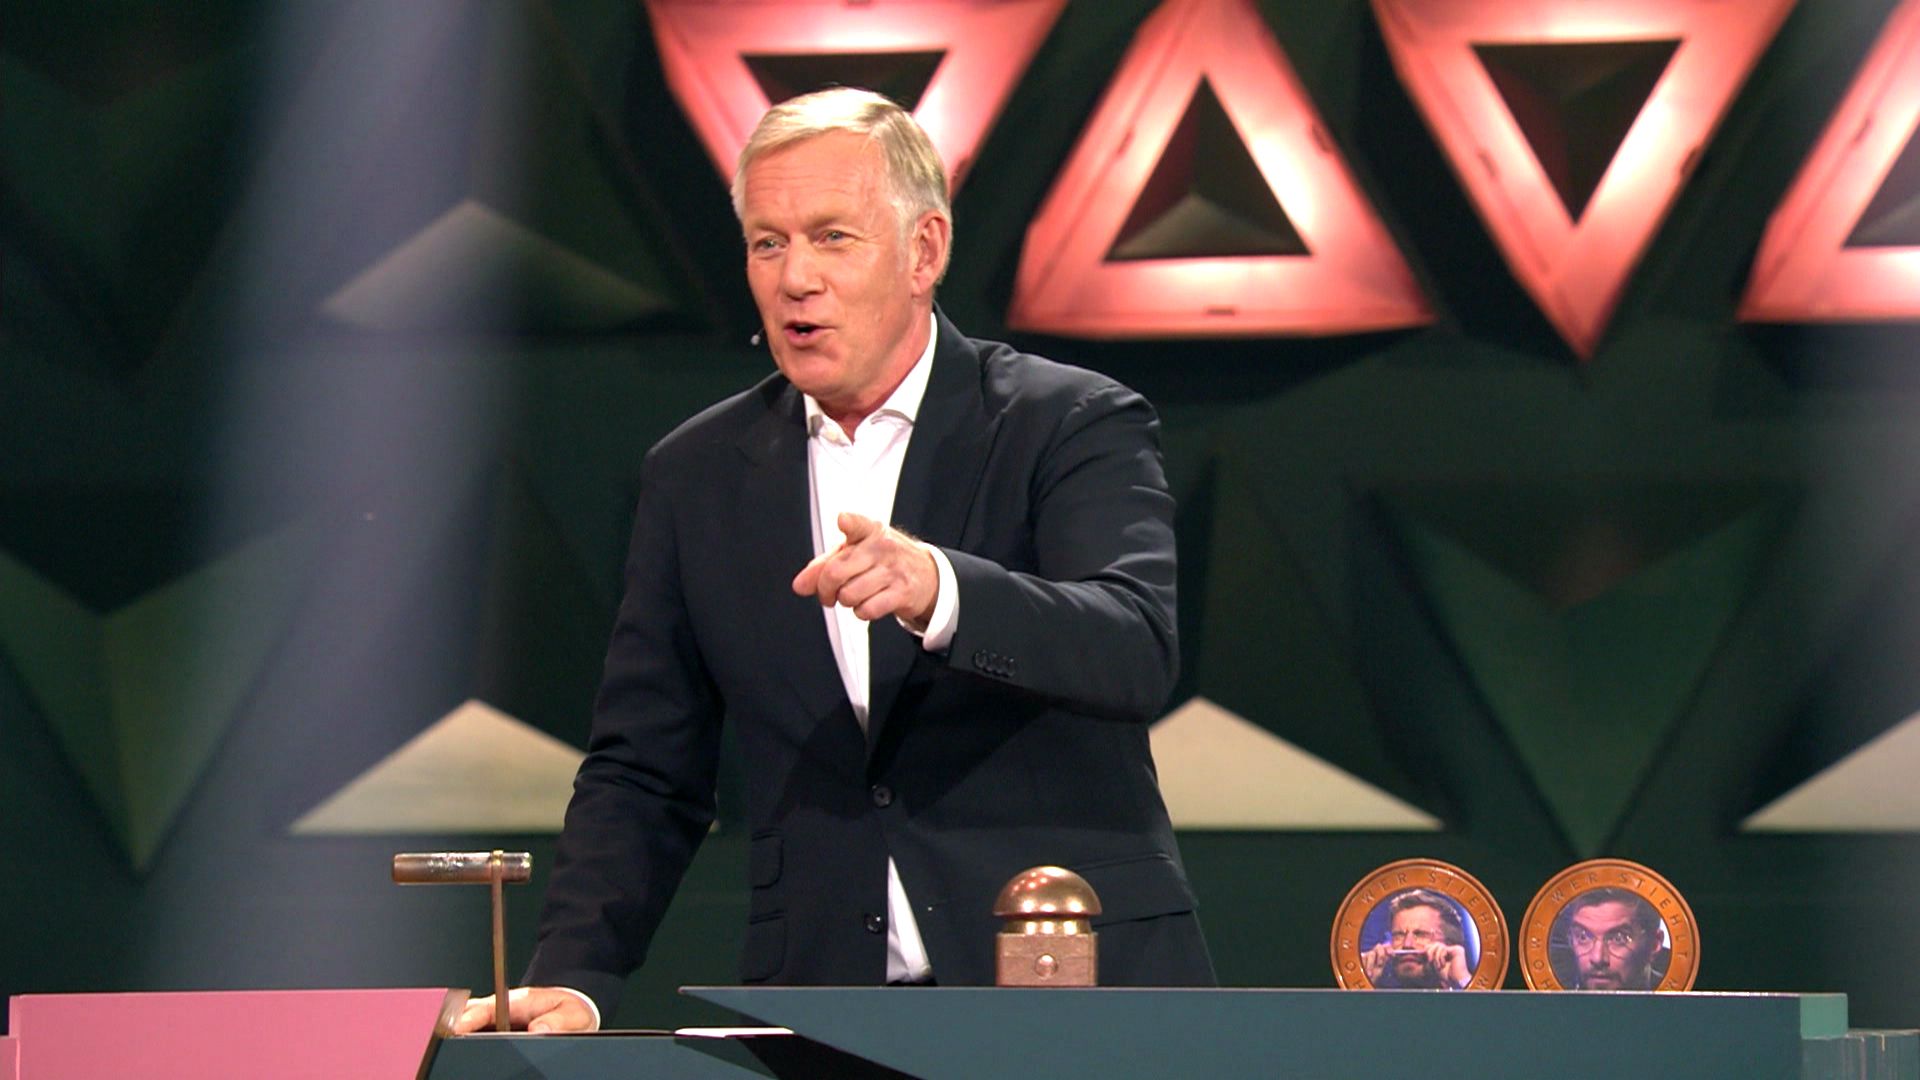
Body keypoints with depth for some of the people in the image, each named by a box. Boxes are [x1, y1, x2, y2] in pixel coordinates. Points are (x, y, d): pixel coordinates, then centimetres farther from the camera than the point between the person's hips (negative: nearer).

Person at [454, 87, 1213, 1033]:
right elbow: (644, 773, 15)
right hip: (820, 1020, 3)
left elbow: (1138, 653, -16)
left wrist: (942, 593, -34)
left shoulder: (1071, 426, 2)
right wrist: (573, 981, -2)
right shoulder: (697, 477, 13)